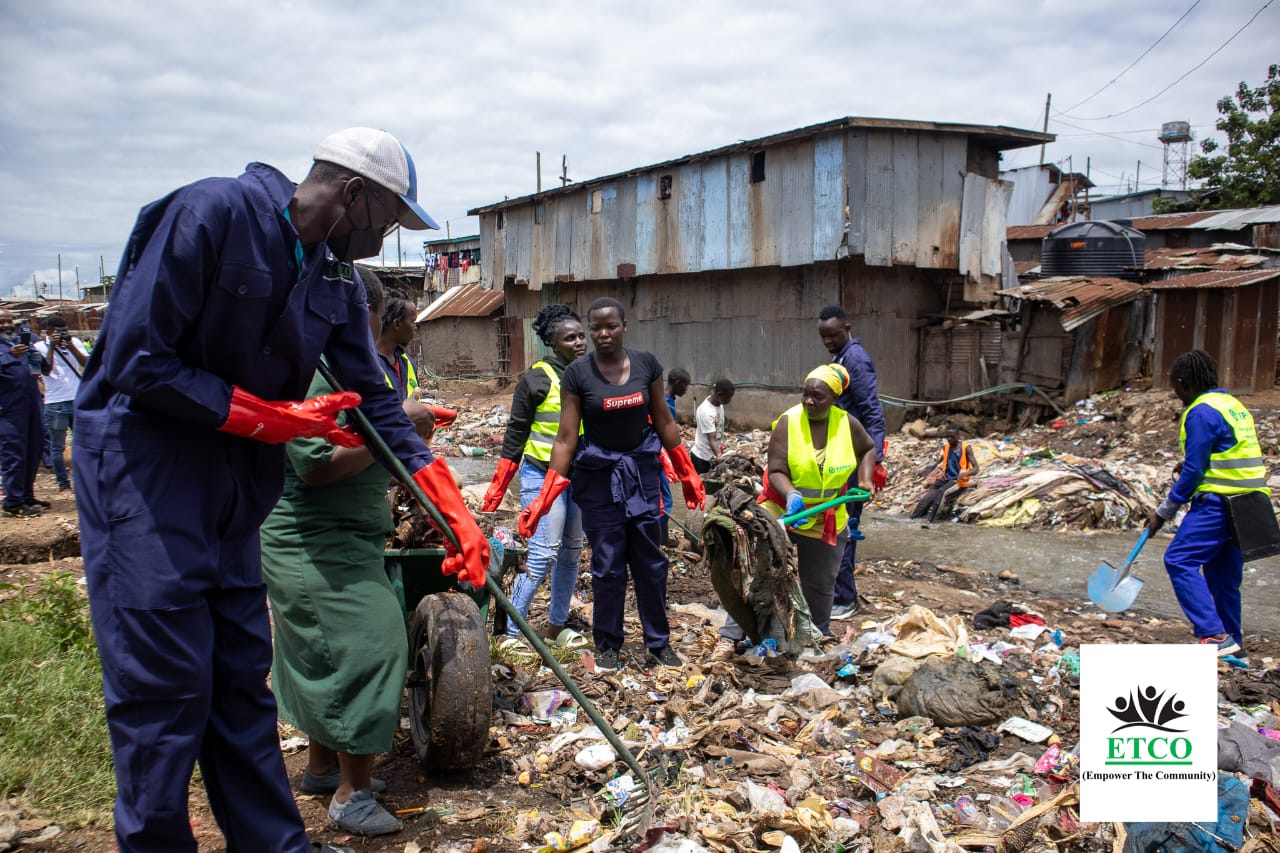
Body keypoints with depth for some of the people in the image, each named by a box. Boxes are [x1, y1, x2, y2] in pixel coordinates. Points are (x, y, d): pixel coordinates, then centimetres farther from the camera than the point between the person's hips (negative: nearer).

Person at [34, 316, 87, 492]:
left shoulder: (74, 342, 8)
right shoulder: (40, 346, 0)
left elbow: (87, 363, -4)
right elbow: (46, 370, -13)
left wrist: (71, 347, -14)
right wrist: (52, 347, -16)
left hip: (79, 400, 2)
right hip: (55, 403, -2)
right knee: (57, 447, 3)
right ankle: (63, 483, 11)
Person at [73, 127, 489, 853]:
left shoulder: (338, 278, 5)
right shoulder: (210, 213, -17)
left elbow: (375, 402, 4)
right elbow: (136, 363, -20)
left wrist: (455, 511, -2)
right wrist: (273, 419, -16)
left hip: (236, 480, 7)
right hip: (143, 462, -7)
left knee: (243, 676, 11)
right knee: (164, 684, -4)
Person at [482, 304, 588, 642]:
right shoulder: (536, 378, -9)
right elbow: (515, 433, -5)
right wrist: (498, 487, -5)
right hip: (542, 475, -6)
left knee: (571, 552, 12)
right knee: (544, 555, -11)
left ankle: (556, 626, 26)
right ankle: (511, 632, 0)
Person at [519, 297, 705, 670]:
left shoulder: (646, 364, -2)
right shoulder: (577, 373, -9)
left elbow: (663, 422, 7)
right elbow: (566, 437, -8)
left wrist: (688, 474, 10)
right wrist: (544, 498, -12)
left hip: (642, 471, 2)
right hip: (598, 475, -2)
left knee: (651, 562, 7)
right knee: (607, 566, 3)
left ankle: (659, 645, 20)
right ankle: (607, 646, 19)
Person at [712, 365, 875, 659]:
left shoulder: (847, 424, -6)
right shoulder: (788, 422, -15)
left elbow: (869, 449, 16)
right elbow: (775, 471, -20)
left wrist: (864, 478, 2)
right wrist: (791, 495, -38)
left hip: (827, 521, 3)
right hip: (782, 511, -3)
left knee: (820, 584, 16)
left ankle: (821, 633, 39)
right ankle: (730, 637, -6)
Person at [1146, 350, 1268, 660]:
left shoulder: (1201, 412, -12)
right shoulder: (1234, 405, 17)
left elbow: (1194, 471, -15)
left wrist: (1164, 511, -8)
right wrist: (1189, 464, 15)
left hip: (1218, 501, -10)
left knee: (1179, 560, -12)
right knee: (1224, 573, 15)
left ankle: (1215, 635, -16)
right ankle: (1232, 642, 23)